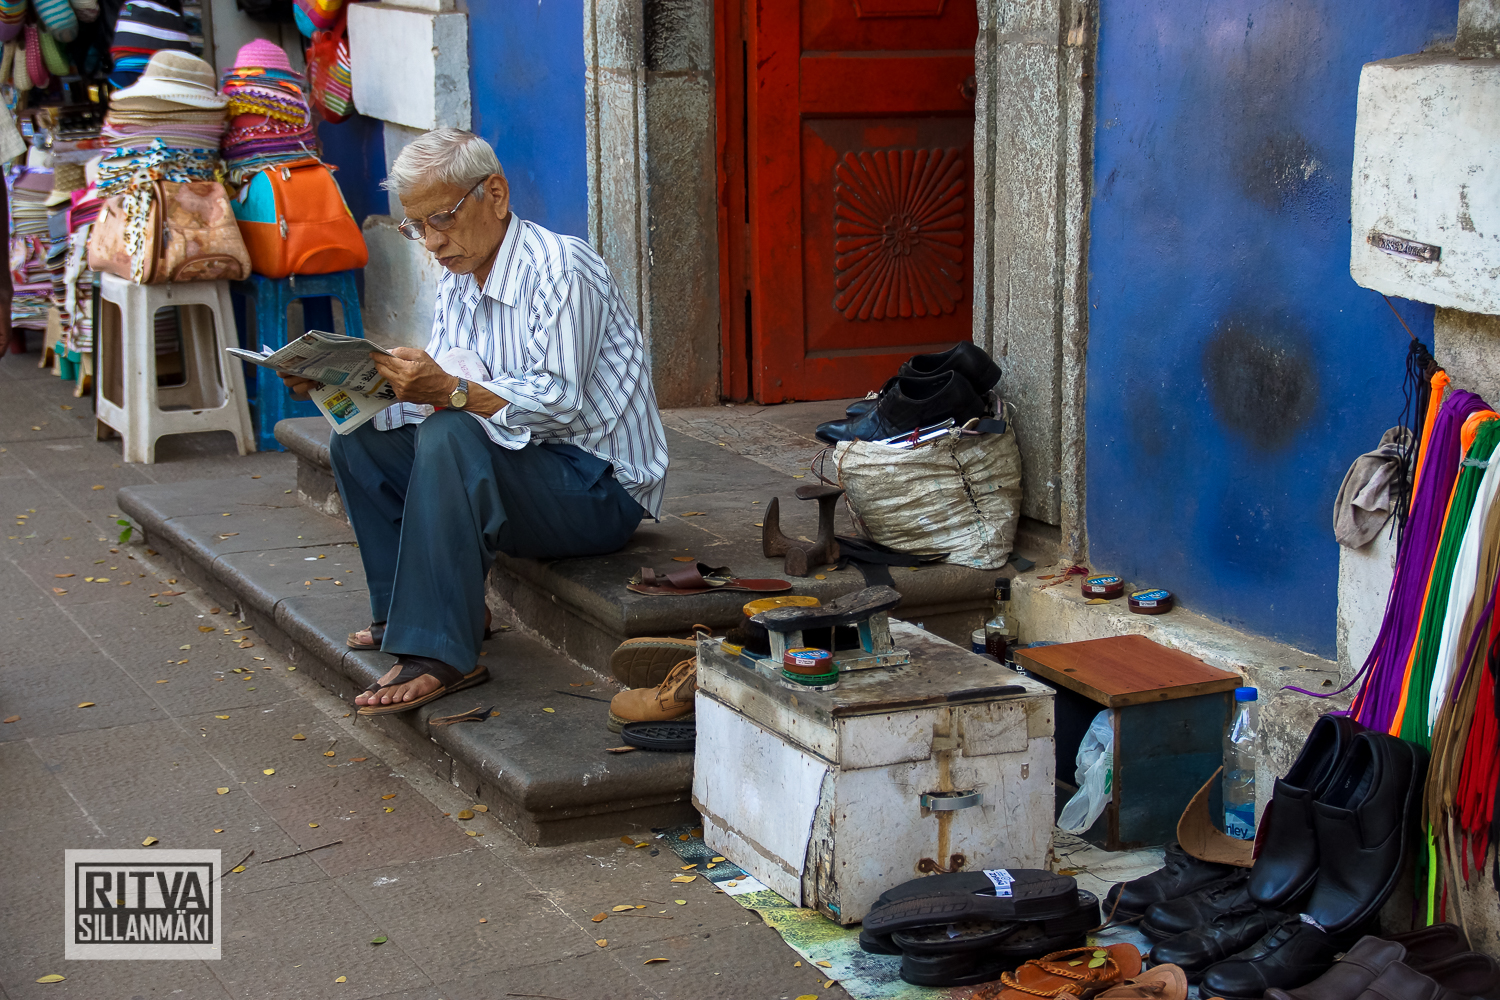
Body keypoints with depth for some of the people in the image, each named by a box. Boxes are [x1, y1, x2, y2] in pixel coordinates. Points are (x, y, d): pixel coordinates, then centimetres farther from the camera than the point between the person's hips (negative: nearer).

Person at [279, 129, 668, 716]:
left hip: (601, 487, -9)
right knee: (359, 441, 2)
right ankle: (409, 611, 1)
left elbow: (558, 403, -26)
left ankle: (439, 654, -32)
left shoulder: (559, 268, -17)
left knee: (452, 436, -33)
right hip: (517, 472, 9)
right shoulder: (456, 285, 11)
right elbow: (436, 395, 5)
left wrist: (449, 392, -37)